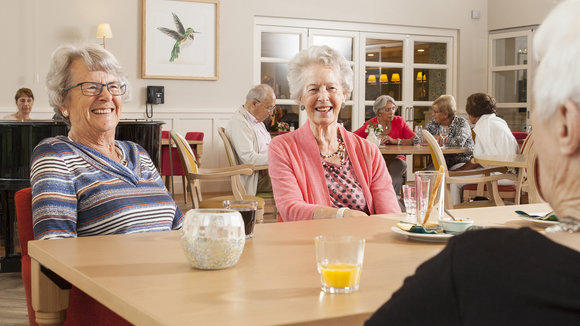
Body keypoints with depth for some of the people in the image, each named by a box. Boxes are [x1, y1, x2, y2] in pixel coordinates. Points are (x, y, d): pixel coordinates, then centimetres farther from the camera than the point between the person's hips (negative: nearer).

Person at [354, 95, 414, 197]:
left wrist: (396, 141, -16)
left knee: (398, 164, -34)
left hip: (396, 159, 1)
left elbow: (415, 140, -2)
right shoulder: (370, 125, 3)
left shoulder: (399, 121, 6)